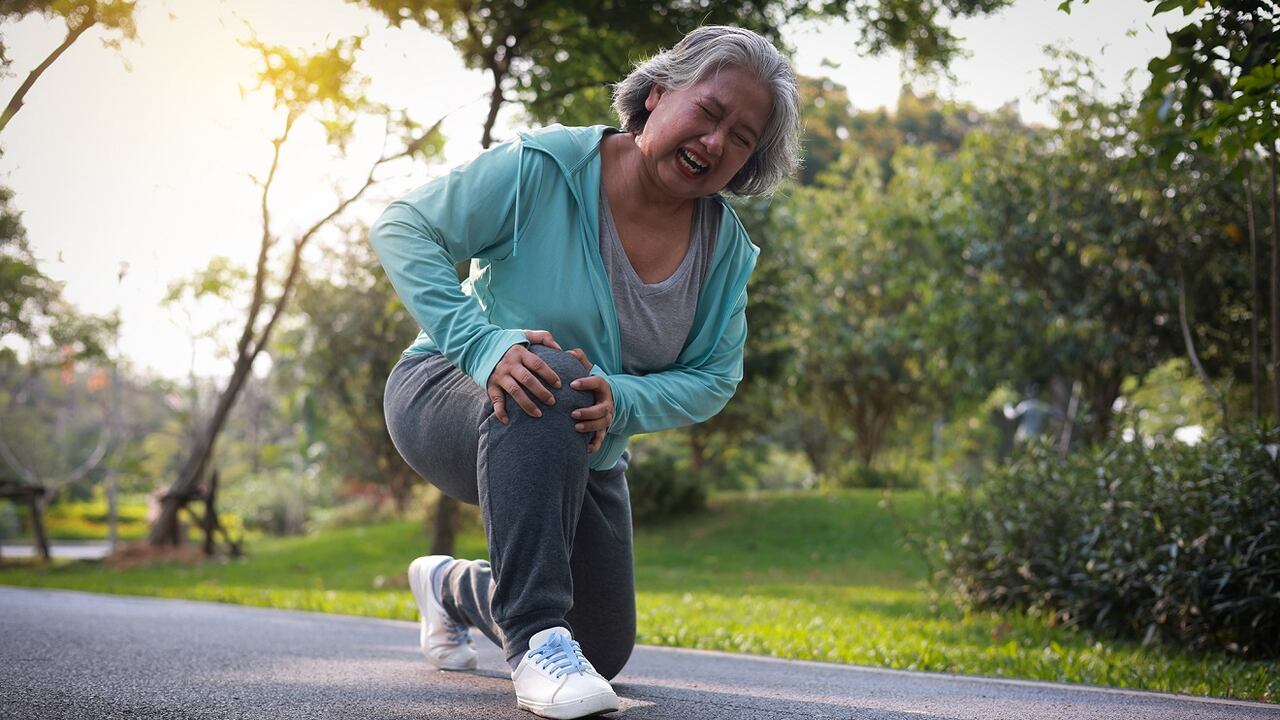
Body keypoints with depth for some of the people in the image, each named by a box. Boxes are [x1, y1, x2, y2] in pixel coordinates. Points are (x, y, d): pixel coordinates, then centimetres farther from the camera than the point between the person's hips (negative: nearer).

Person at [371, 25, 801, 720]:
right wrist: (484, 344, -39)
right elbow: (403, 227, -25)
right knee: (548, 383, -42)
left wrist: (618, 401, -30)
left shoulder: (727, 251, -9)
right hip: (452, 393, -6)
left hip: (582, 461, 6)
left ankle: (455, 589, 42)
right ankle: (536, 638, -37)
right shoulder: (547, 167, -23)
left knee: (603, 654, 12)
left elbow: (713, 379, -9)